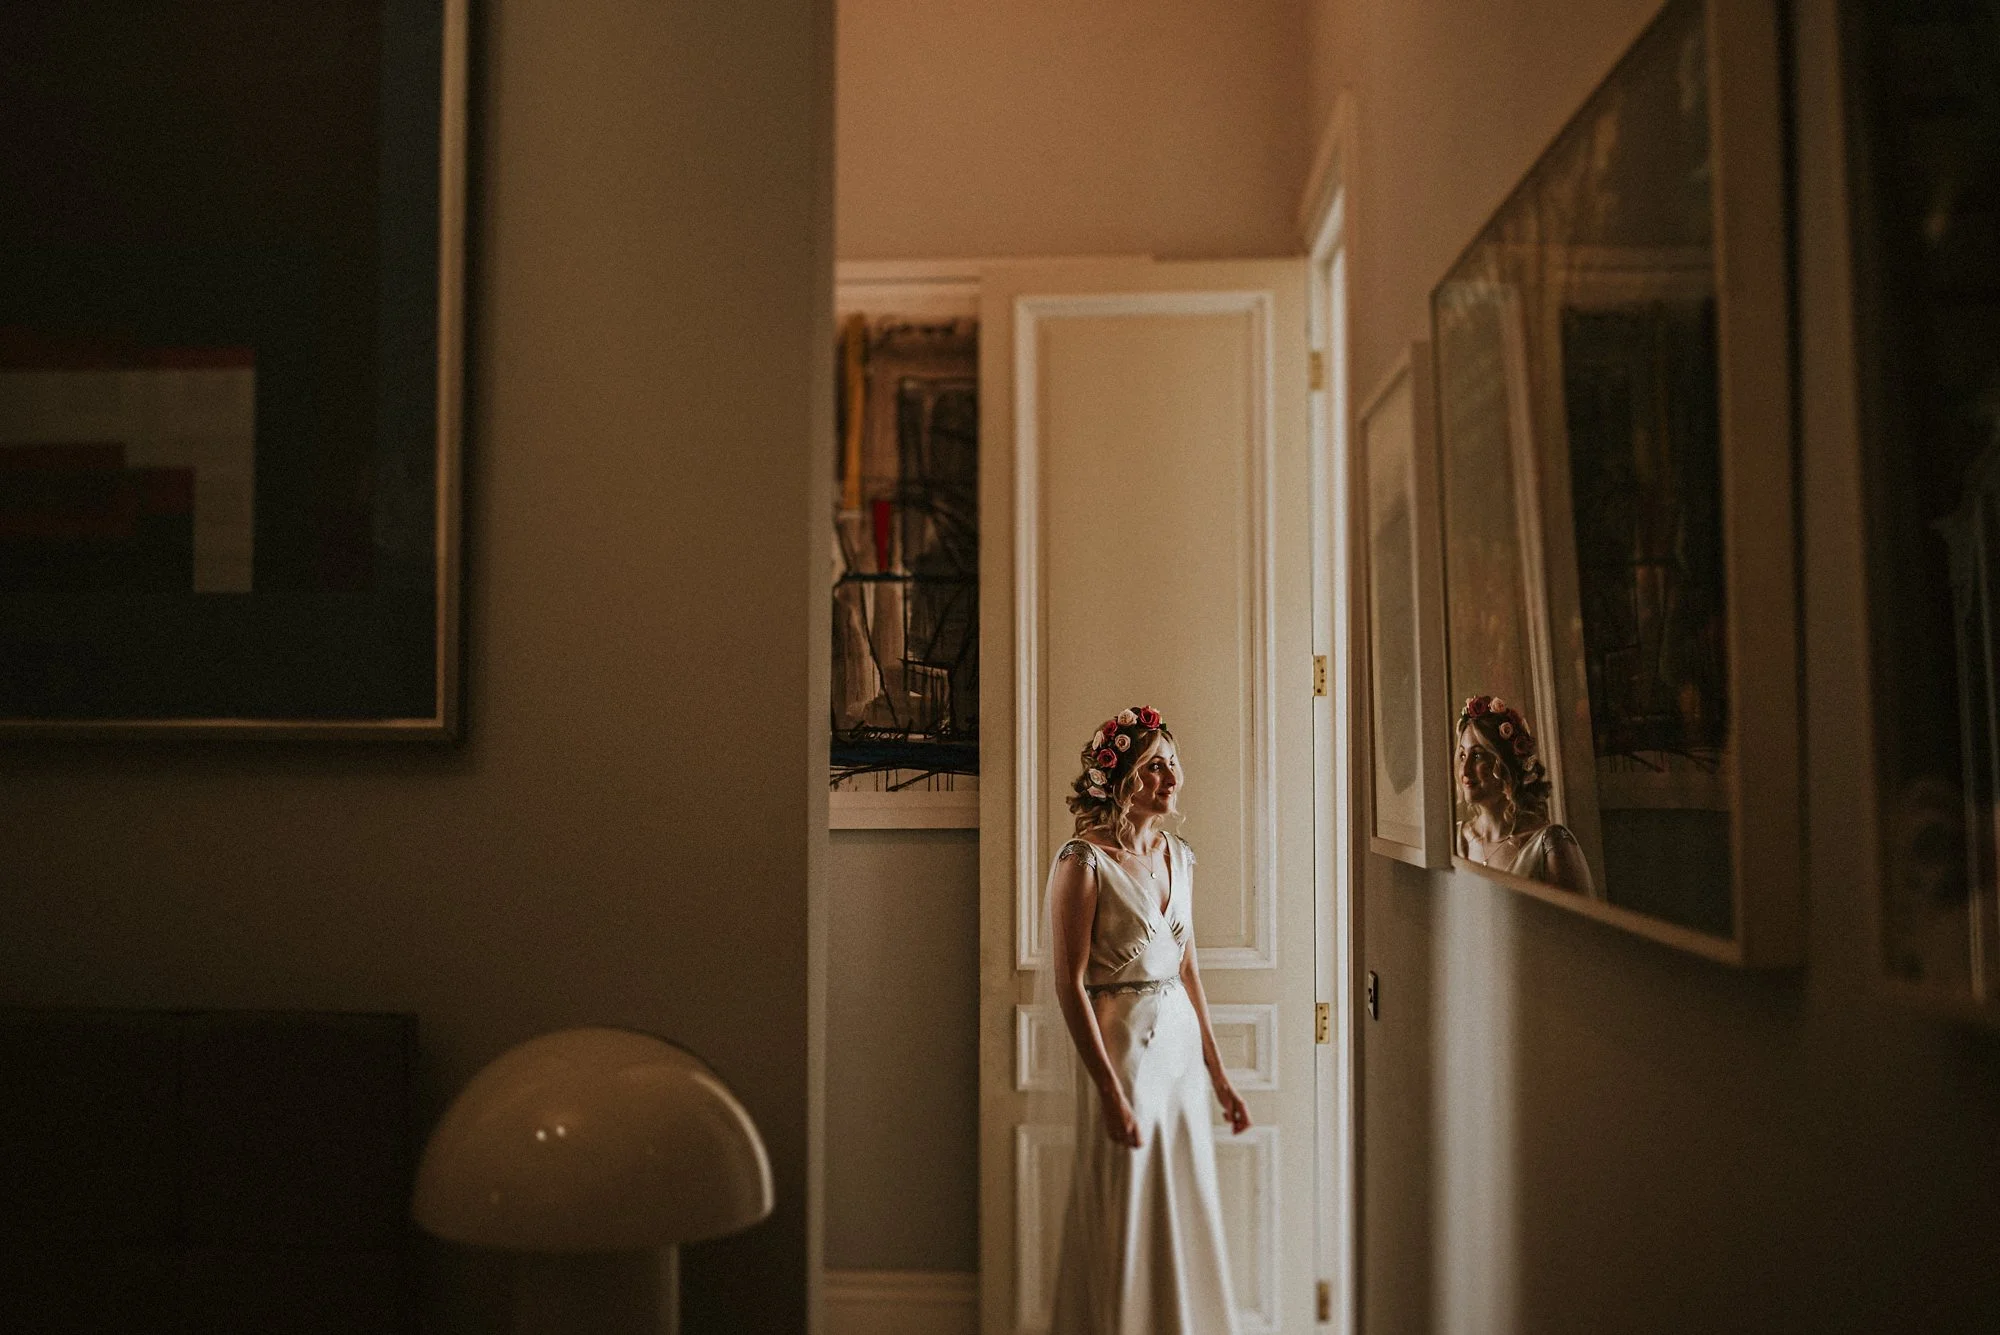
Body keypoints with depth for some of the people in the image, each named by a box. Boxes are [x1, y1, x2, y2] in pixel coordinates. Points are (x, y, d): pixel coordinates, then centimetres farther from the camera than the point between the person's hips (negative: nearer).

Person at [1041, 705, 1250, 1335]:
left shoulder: (1177, 853, 7)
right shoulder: (1083, 860, -14)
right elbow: (1069, 984, -16)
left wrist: (1217, 1073, 14)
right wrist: (1110, 1092, -18)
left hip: (1183, 1046, 7)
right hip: (1121, 1046, -7)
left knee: (1188, 1214, 14)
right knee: (1124, 1220, 4)